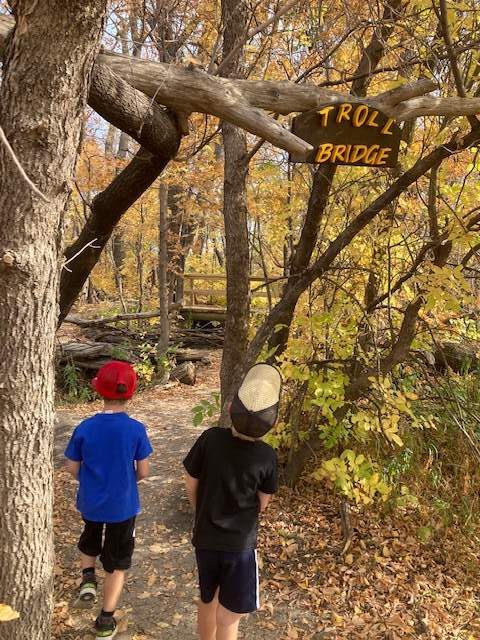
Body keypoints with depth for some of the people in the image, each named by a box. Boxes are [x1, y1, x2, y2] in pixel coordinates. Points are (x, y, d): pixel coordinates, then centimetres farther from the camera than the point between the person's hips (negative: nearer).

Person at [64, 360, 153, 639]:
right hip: (123, 506, -2)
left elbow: (72, 468, -4)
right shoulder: (136, 430, -18)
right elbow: (143, 472, -11)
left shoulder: (85, 428, -14)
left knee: (89, 543, 34)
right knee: (117, 562, 15)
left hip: (91, 503, 2)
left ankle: (88, 578, 15)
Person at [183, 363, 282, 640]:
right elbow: (263, 503, -4)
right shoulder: (267, 457, -19)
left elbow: (192, 487, -5)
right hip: (240, 543, -3)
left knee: (208, 600, 25)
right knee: (228, 617, 12)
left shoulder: (210, 439, -17)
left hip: (205, 538, 3)